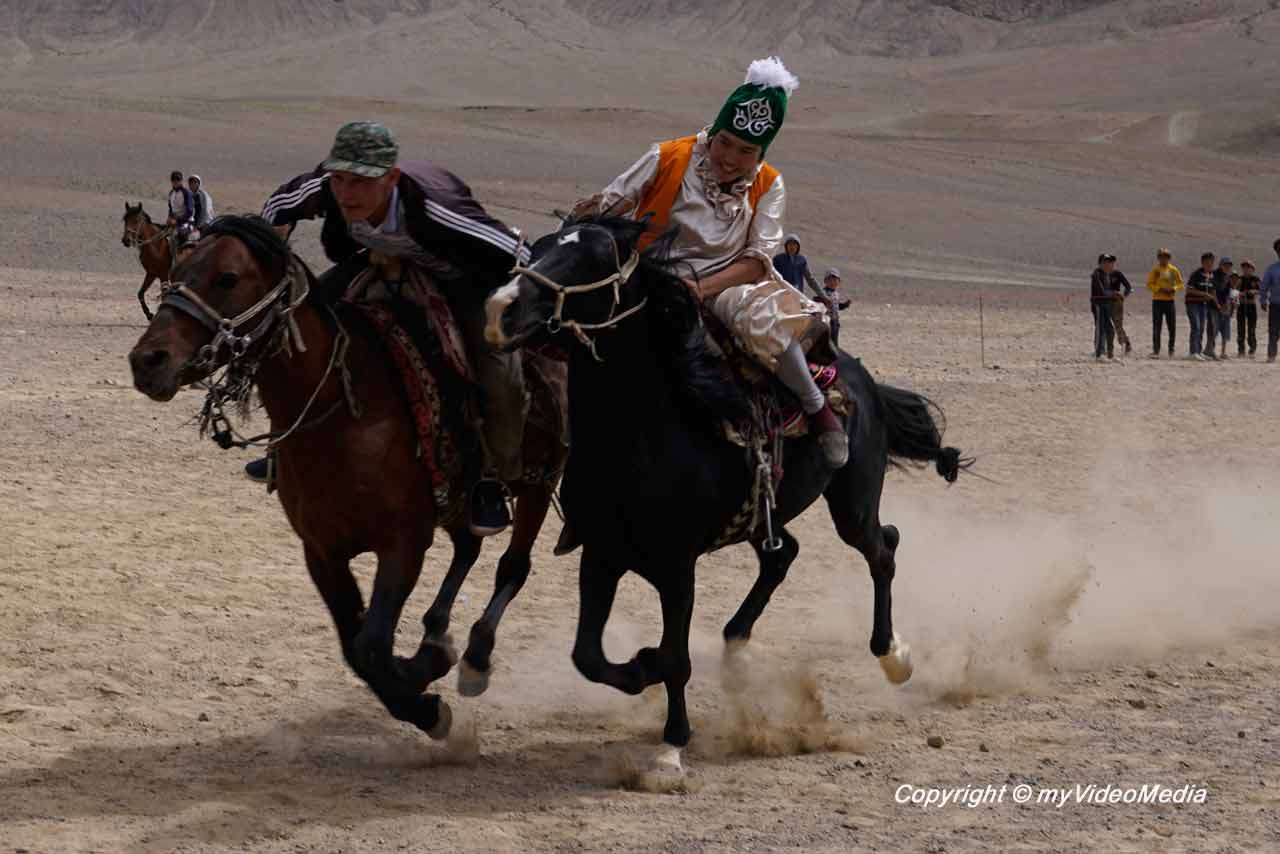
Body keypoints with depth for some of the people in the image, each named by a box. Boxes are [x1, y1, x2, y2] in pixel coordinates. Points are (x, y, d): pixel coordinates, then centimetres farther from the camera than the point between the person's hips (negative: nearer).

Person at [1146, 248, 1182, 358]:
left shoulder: (1174, 270, 6)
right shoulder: (1155, 270, -1)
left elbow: (1180, 284, 10)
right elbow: (1149, 285, -4)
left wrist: (1173, 289, -10)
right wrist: (1160, 289, -18)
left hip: (1170, 300, 2)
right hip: (1157, 300, -2)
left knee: (1172, 326, 3)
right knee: (1156, 327, -4)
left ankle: (1171, 350, 15)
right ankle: (1155, 351, -2)